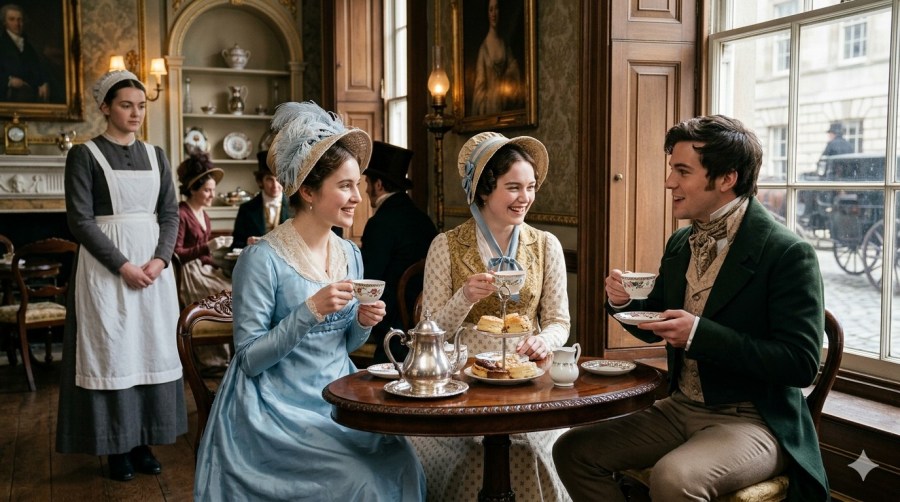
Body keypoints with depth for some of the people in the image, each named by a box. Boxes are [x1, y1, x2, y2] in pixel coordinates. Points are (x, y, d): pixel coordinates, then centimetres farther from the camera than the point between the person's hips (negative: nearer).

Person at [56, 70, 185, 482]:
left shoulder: (155, 155, 10)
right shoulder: (84, 155, -4)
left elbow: (170, 214, 8)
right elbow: (80, 221, -10)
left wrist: (160, 259, -9)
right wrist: (122, 266, -17)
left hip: (154, 265, 5)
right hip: (106, 268, -4)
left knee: (152, 350, 6)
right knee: (111, 352, 0)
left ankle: (143, 443, 17)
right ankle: (117, 448, 11)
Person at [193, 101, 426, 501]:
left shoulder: (350, 255, 6)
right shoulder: (263, 259, -14)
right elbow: (249, 358, -13)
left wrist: (362, 323, -6)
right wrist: (310, 311, -24)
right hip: (280, 408, -6)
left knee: (402, 468, -15)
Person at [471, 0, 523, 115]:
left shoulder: (504, 44, 8)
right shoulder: (484, 46, -5)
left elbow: (514, 71, 10)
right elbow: (480, 82, -6)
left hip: (504, 103, 4)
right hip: (488, 101, -4)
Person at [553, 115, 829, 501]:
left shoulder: (788, 253, -16)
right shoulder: (679, 244, 7)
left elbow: (802, 364, -20)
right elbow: (655, 326, 19)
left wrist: (700, 333, -26)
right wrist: (624, 302, -4)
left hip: (752, 422, -7)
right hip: (679, 410, 7)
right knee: (572, 451, -4)